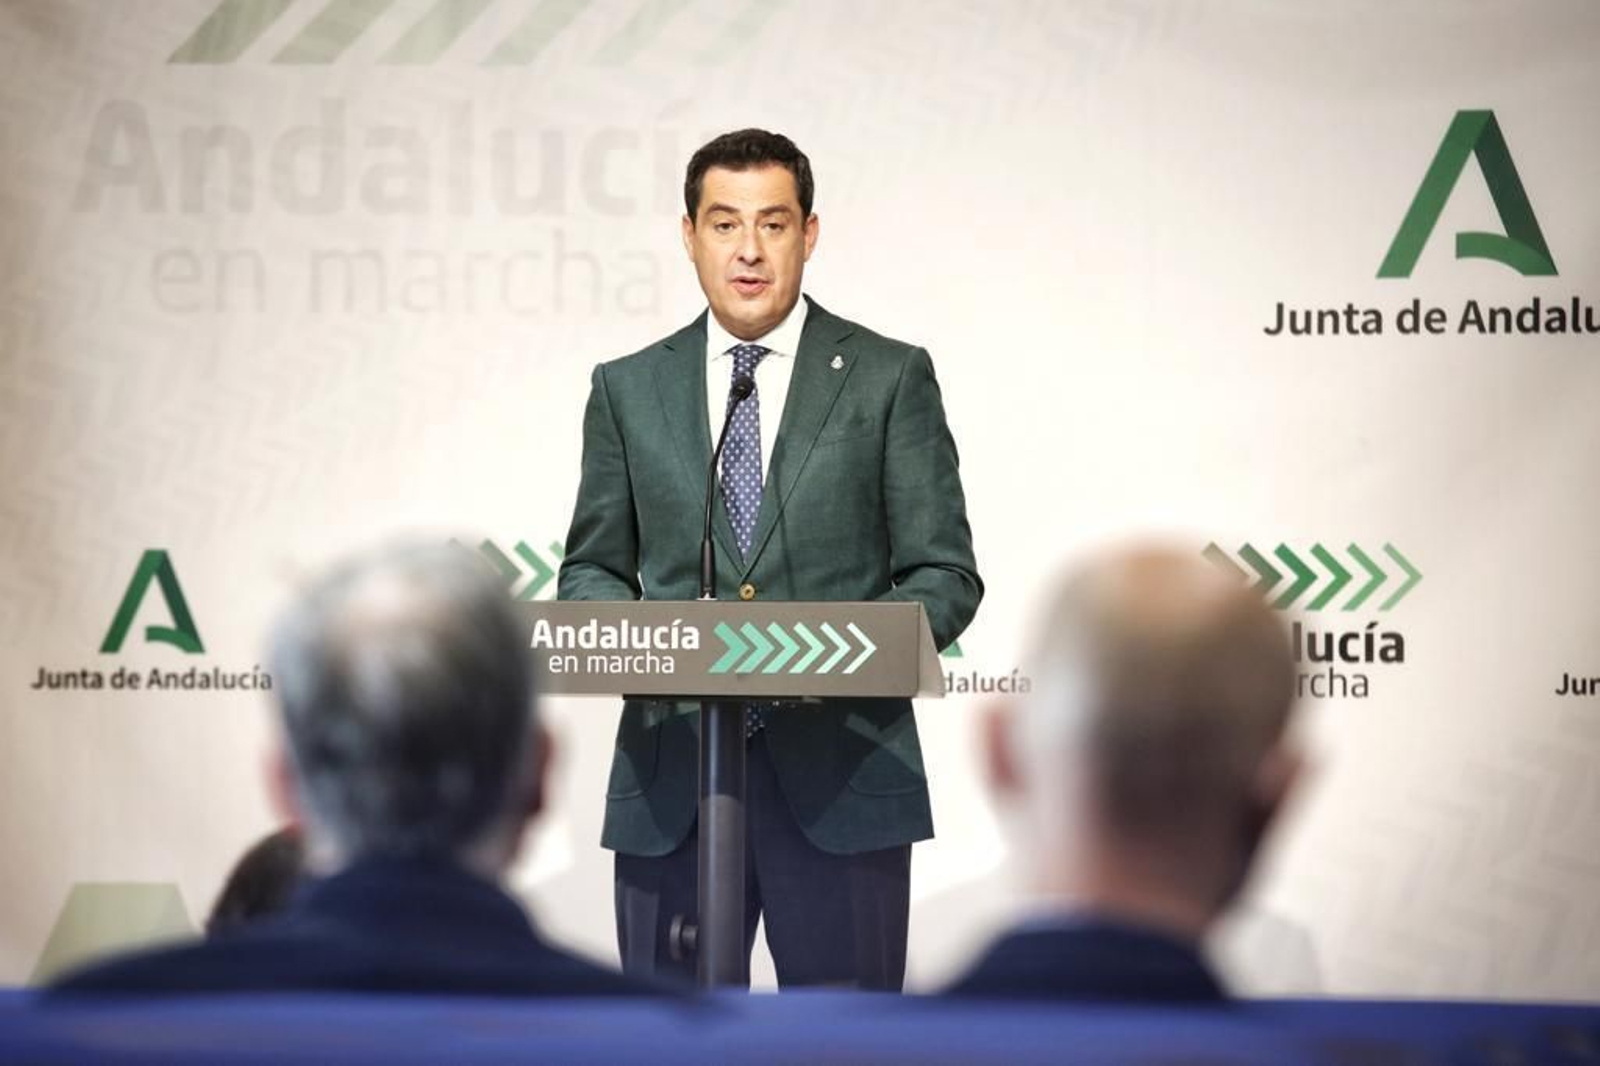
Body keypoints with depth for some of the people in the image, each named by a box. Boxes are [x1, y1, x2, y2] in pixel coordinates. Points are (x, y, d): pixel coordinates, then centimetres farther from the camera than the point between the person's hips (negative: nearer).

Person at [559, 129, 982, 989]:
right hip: (671, 780, 2)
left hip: (839, 774, -2)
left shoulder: (890, 379, 3)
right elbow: (591, 570, 13)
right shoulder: (629, 390, 10)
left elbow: (944, 576, 1)